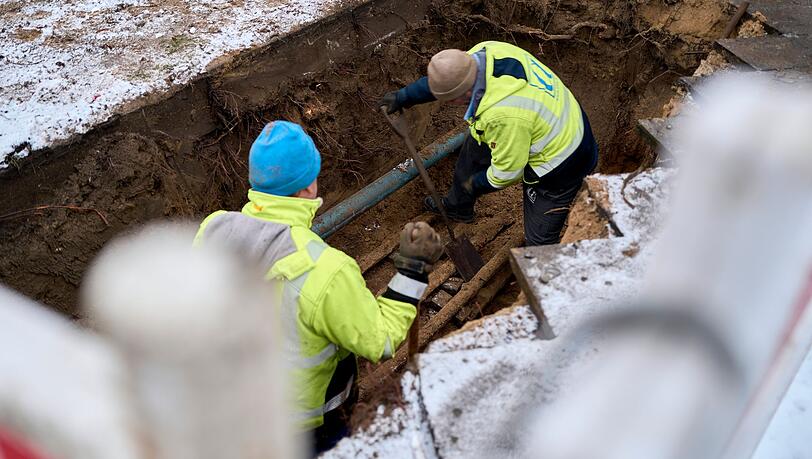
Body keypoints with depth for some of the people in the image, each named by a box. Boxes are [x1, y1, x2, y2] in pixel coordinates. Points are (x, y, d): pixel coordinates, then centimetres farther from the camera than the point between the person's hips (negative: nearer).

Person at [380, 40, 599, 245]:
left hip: (559, 164, -9)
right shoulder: (486, 51, -17)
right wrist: (404, 96, 11)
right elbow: (445, 78, 4)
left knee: (539, 240, 2)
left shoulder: (503, 116, -42)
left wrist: (476, 183, -5)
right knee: (475, 144, 25)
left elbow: (507, 171, -26)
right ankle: (458, 206, 49)